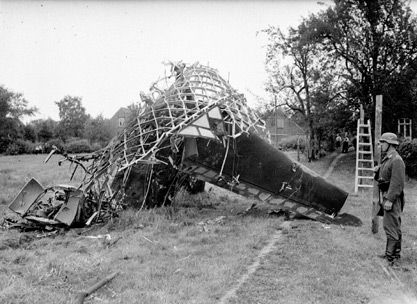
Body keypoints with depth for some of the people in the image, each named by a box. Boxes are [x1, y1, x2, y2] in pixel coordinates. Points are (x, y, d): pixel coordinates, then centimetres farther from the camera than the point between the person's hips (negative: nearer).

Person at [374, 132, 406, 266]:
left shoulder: (397, 160, -17)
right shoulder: (387, 159, 14)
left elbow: (397, 183, -22)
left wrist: (389, 200, -23)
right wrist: (383, 198, 13)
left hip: (392, 198, -10)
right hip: (386, 196, 10)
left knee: (391, 227, -6)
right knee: (392, 226, 16)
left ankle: (391, 256, 0)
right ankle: (393, 253, 26)